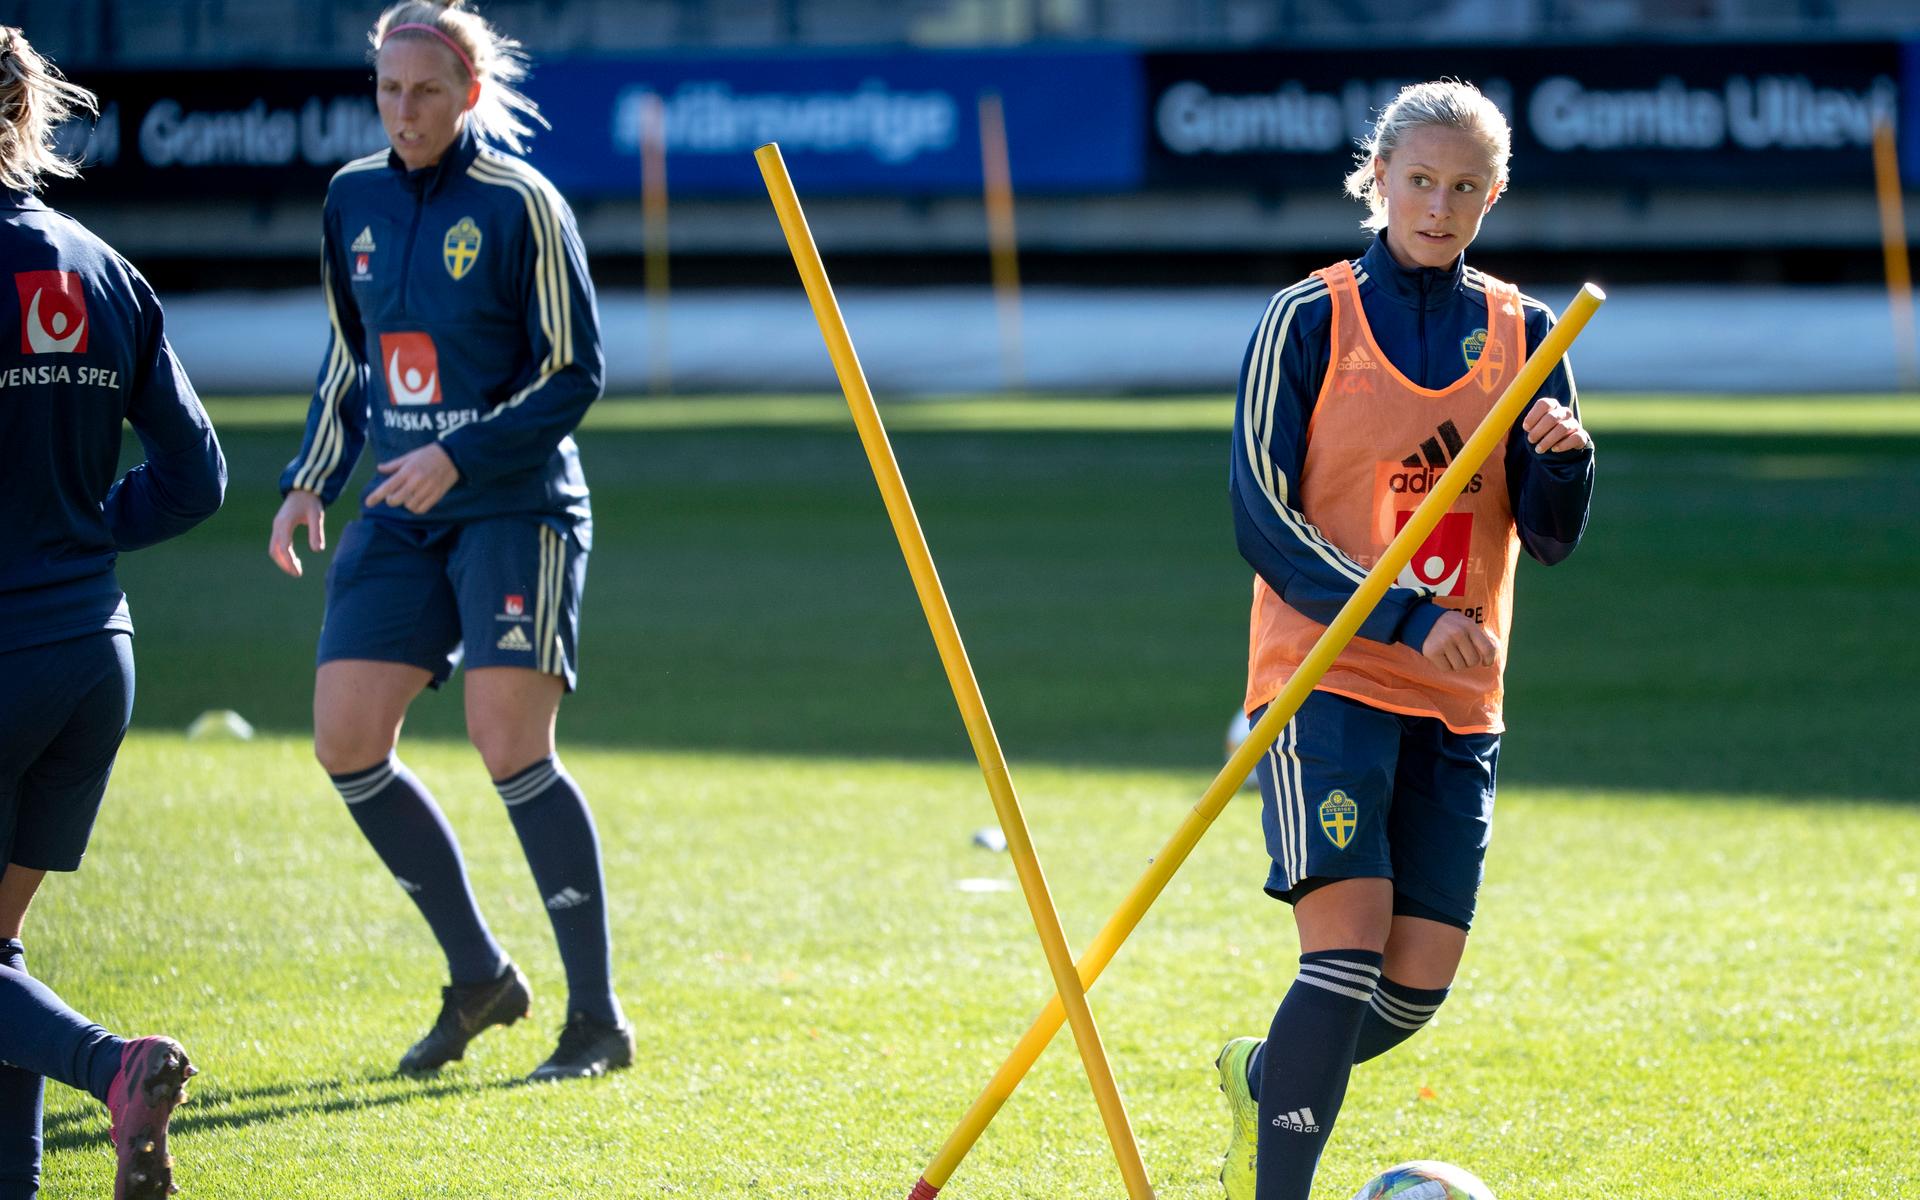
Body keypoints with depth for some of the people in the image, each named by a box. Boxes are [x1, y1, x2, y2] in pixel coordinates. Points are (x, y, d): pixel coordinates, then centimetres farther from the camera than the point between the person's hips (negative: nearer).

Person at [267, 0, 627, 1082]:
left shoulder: (521, 205, -9)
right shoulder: (355, 200, 9)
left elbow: (575, 375, -9)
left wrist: (460, 457, -19)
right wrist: (311, 482, 9)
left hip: (516, 506, -6)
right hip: (402, 513, 6)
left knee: (511, 748, -14)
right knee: (348, 744, -2)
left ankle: (600, 1019, -5)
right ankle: (480, 976, 14)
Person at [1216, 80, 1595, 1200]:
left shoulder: (1523, 333, 9)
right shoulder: (1311, 318, -2)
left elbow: (1551, 537, 4)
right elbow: (1263, 519, -7)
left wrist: (1566, 455, -18)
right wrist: (1406, 618, -18)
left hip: (1458, 702, 4)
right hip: (1324, 677, -4)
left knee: (1420, 984, 1)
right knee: (1350, 940, -20)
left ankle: (1263, 1079, 30)